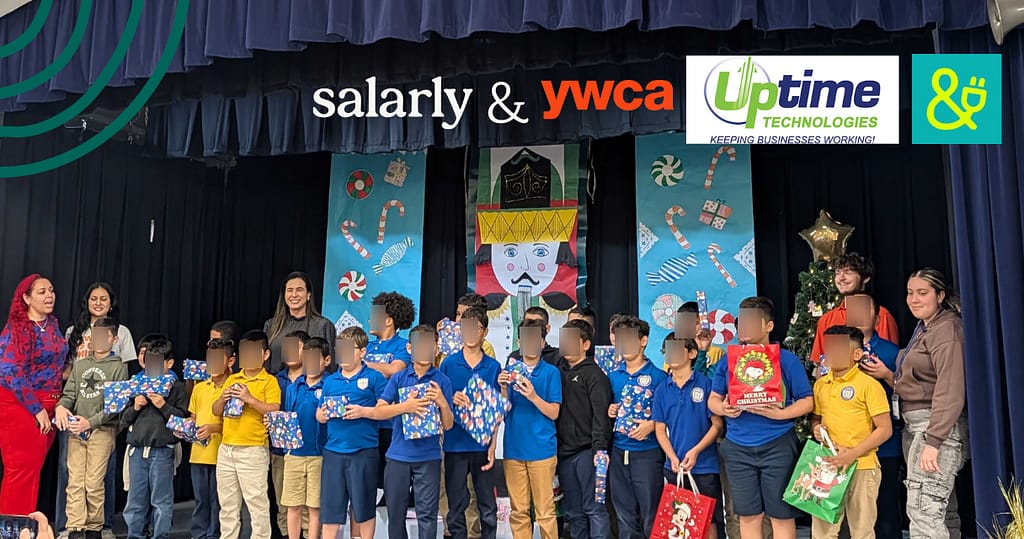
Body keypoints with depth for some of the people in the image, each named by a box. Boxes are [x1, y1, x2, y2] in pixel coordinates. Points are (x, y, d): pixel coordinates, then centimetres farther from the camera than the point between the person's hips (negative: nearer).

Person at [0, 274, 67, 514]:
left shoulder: (52, 324, 9)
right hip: (20, 405, -6)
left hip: (47, 406, 7)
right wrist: (37, 410, -17)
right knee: (23, 470, -5)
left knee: (34, 469, 10)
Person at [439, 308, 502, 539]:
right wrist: (452, 400, -16)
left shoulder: (493, 366, 2)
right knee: (456, 505, 9)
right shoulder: (448, 363, 1)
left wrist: (493, 445, -5)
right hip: (455, 444, 0)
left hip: (482, 444, 0)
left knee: (488, 506, 7)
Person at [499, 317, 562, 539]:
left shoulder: (551, 372, -1)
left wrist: (533, 396, -20)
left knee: (545, 511, 1)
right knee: (518, 510, 9)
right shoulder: (510, 371, 9)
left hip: (542, 448, -3)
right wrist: (503, 390, -12)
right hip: (514, 448, 3)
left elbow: (554, 413, -4)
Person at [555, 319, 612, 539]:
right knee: (573, 511, 12)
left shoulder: (594, 374, -4)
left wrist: (600, 447, -20)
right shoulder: (559, 371, 14)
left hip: (587, 452, -6)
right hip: (564, 451, 6)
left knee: (594, 508, -4)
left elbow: (601, 413, -13)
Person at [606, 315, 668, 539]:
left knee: (651, 515, 2)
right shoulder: (613, 376, 9)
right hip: (618, 452, 5)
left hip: (647, 452, -4)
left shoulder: (658, 376, -5)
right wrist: (609, 412, -2)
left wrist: (652, 425, -19)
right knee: (625, 515, 12)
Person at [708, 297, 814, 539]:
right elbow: (713, 399, 12)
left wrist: (780, 414, -19)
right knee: (748, 516, 11)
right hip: (738, 448, 3)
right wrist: (723, 409, -11)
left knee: (782, 515, 5)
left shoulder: (786, 360, -2)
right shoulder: (728, 361, 6)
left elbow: (807, 401, -2)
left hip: (777, 445, -3)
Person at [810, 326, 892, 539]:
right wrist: (816, 428, -1)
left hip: (861, 468, -5)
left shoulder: (868, 385, -8)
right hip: (828, 467, 5)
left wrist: (852, 454, -17)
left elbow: (885, 430, -9)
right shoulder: (820, 384, 10)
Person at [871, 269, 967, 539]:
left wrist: (933, 441, -25)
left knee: (923, 510, -12)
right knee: (940, 510, 13)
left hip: (939, 427, -10)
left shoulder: (946, 329, -12)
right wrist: (889, 376, 3)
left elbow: (950, 391, -21)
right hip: (914, 425, 10)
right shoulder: (923, 328, 18)